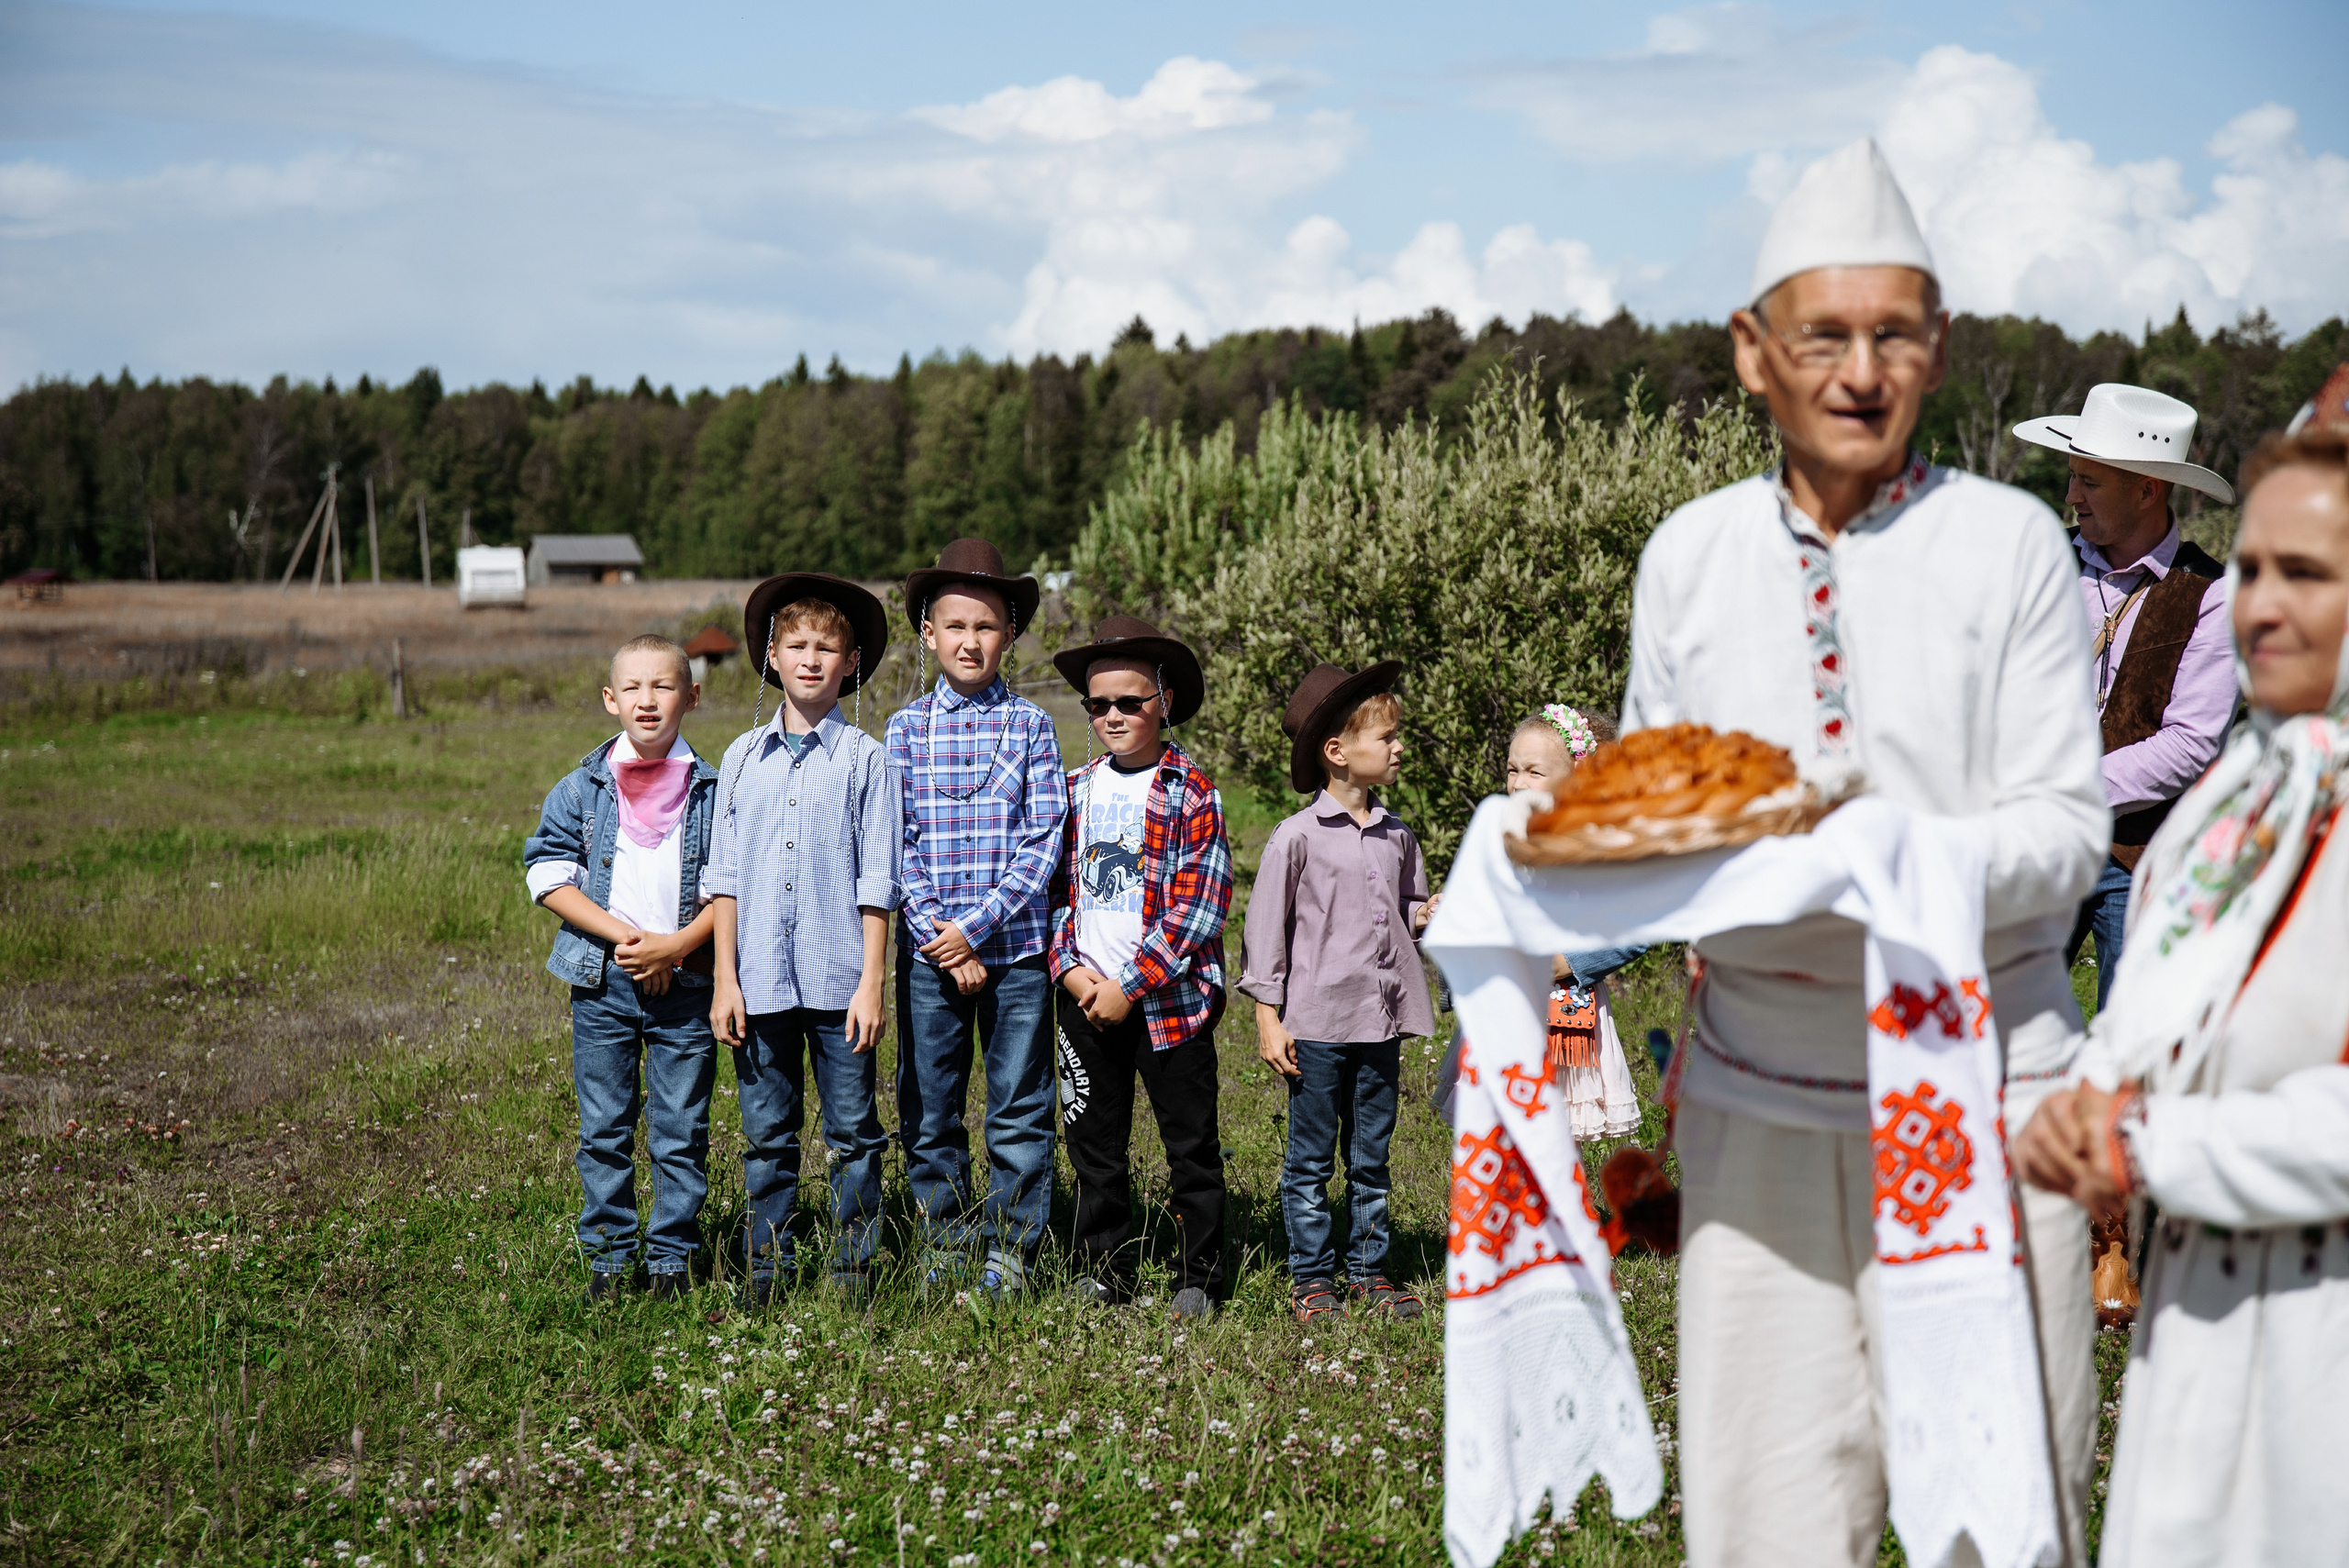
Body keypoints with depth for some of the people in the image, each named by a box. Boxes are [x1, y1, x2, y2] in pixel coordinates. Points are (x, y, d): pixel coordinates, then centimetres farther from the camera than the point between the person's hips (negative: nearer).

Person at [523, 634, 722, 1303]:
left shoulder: (715, 791, 0)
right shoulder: (580, 789, 2)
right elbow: (548, 874, -3)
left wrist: (678, 944, -15)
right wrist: (625, 937, -13)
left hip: (687, 982, -1)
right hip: (602, 979, 1)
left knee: (681, 1130, 5)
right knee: (604, 1128, 7)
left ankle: (673, 1255, 16)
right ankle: (609, 1254, 18)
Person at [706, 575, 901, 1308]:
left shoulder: (866, 758, 0)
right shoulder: (743, 757, 8)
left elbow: (876, 882, -1)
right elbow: (724, 875, 9)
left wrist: (871, 981, -6)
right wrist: (725, 978, 3)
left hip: (839, 976, -2)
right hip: (760, 977, 2)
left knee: (853, 1131, 4)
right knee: (766, 1132, 8)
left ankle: (854, 1270, 14)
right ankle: (766, 1269, 18)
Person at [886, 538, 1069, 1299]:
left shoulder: (1031, 726, 2)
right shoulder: (907, 727, 4)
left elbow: (1043, 840, -4)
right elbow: (898, 842, 0)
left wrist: (978, 923, -13)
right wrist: (942, 937, -10)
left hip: (1015, 944, -1)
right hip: (927, 949, 1)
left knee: (1020, 1106, 3)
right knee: (929, 1107, 7)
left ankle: (1010, 1244, 15)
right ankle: (943, 1238, 21)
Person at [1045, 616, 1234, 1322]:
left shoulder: (1191, 792, -7)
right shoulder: (1075, 789, 8)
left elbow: (1201, 905, -12)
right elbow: (1054, 887, 10)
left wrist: (1130, 985, -15)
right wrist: (1069, 967, -7)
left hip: (1168, 997, -4)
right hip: (1085, 996, 4)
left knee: (1191, 1143, 3)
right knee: (1095, 1141, 11)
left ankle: (1198, 1275, 14)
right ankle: (1105, 1267, 23)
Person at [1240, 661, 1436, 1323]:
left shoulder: (1396, 835, 9)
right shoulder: (1297, 838, -8)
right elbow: (1267, 929, -4)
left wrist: (1430, 915, -2)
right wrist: (1268, 1020, -7)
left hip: (1381, 1021, 5)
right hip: (1317, 1023, -5)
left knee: (1371, 1157, 11)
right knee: (1310, 1158, 4)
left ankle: (1368, 1271, 21)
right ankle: (1311, 1277, 12)